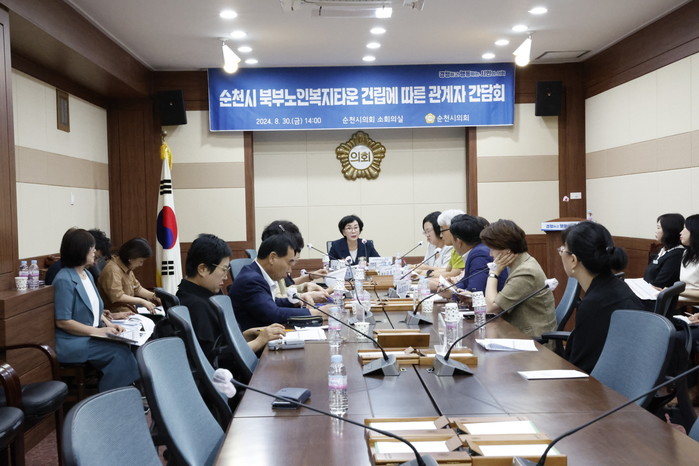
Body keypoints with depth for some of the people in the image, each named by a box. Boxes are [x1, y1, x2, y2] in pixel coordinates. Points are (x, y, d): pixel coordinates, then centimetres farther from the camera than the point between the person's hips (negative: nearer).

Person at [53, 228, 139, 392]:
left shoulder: (87, 274, 13)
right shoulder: (64, 280, -14)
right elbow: (62, 322, -17)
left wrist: (108, 324, 2)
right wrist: (97, 331, -18)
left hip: (92, 336, 8)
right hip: (73, 343, -8)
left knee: (127, 347, -15)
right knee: (119, 351, -22)